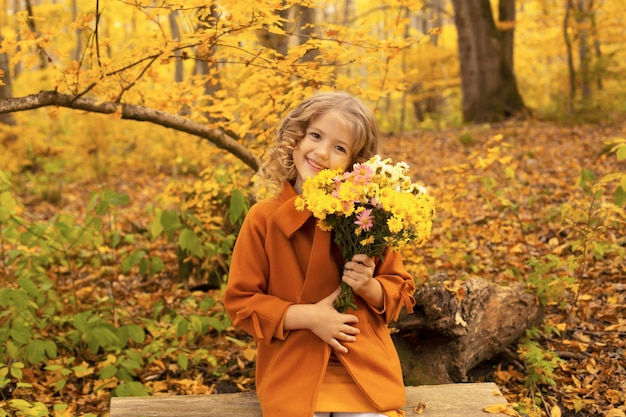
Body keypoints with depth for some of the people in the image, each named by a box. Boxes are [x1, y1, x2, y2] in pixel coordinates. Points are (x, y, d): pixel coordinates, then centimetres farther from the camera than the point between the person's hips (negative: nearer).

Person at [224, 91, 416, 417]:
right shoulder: (263, 218, -4)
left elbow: (401, 289, 8)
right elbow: (240, 301, -2)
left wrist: (370, 287, -13)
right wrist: (307, 316, -14)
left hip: (366, 371, 2)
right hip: (293, 373, -1)